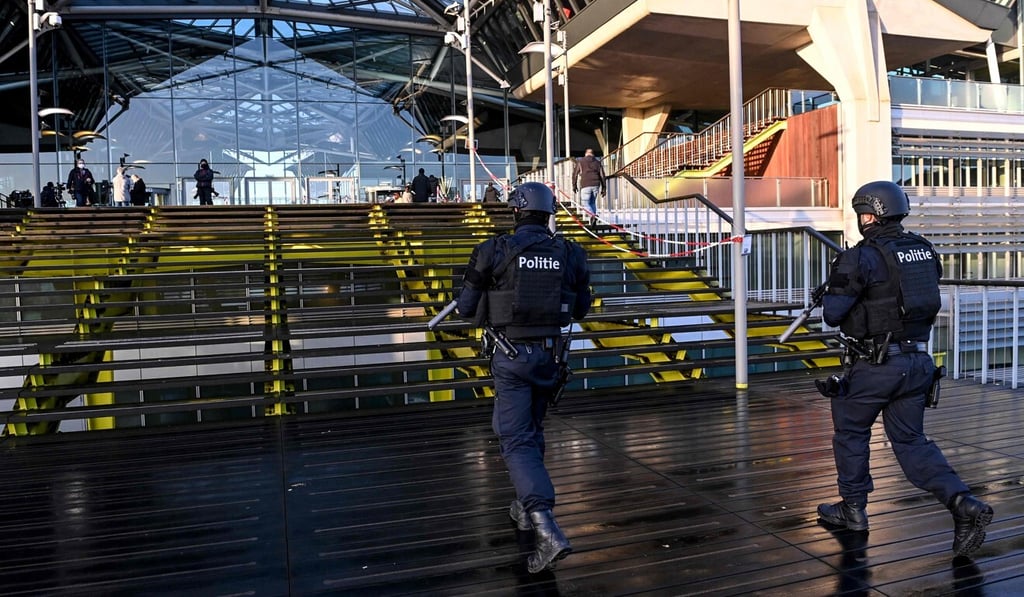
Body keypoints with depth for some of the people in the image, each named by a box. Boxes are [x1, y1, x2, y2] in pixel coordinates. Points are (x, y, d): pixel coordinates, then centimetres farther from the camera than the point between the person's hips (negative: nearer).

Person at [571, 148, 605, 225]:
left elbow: (575, 174, 5)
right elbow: (602, 175, 10)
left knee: (586, 203, 2)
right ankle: (593, 222, 10)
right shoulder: (597, 162, 15)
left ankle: (593, 215, -25)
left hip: (585, 186, -3)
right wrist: (603, 188, 12)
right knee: (593, 202, 16)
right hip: (595, 185, 3)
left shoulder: (580, 161, 8)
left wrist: (574, 186, 14)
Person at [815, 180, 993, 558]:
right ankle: (964, 504, -2)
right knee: (912, 441, 15)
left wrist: (831, 292, 8)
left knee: (851, 431, 14)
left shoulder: (861, 258, -14)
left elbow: (832, 314, -13)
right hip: (918, 361, 6)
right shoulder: (924, 250, 8)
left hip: (874, 365, -6)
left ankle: (852, 509, 25)